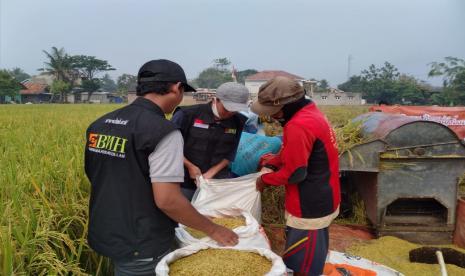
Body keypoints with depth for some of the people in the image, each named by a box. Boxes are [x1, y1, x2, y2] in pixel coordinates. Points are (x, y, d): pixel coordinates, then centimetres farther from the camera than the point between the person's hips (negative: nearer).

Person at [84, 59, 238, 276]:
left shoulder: (100, 124, 2)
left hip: (104, 236, 7)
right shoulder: (162, 131, -22)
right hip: (140, 247, -7)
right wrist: (213, 230, -13)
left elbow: (96, 177, 12)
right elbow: (167, 200, -26)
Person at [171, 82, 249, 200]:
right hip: (186, 180, -2)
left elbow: (232, 153, 3)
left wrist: (212, 172, -5)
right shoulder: (188, 114, -12)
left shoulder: (239, 122, -4)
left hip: (219, 181, 2)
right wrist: (190, 166, -7)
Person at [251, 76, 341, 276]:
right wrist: (270, 165, 4)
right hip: (321, 200, 10)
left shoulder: (298, 126, -28)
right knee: (312, 257, 24)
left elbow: (295, 173, -24)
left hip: (309, 207, -10)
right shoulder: (311, 113, 5)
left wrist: (265, 179, -9)